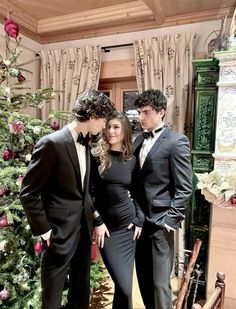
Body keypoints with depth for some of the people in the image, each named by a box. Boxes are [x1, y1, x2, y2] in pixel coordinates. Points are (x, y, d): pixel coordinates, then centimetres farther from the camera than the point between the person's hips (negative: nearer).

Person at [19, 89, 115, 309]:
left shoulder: (85, 144, 6)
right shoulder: (51, 143, -19)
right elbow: (28, 193, -15)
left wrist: (95, 218, 9)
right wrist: (44, 230, -12)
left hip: (84, 229, 7)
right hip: (60, 232, -7)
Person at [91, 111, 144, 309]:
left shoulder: (131, 160, 3)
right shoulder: (96, 155, -7)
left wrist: (139, 220, 3)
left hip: (128, 224, 3)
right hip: (107, 227, -3)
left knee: (124, 284, 11)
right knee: (124, 285, -3)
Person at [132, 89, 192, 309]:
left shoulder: (176, 142, -10)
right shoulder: (139, 140, 10)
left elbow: (184, 188, -12)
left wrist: (170, 219, -12)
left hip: (160, 222, -6)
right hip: (139, 219, 7)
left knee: (160, 282, 4)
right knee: (143, 278, 19)